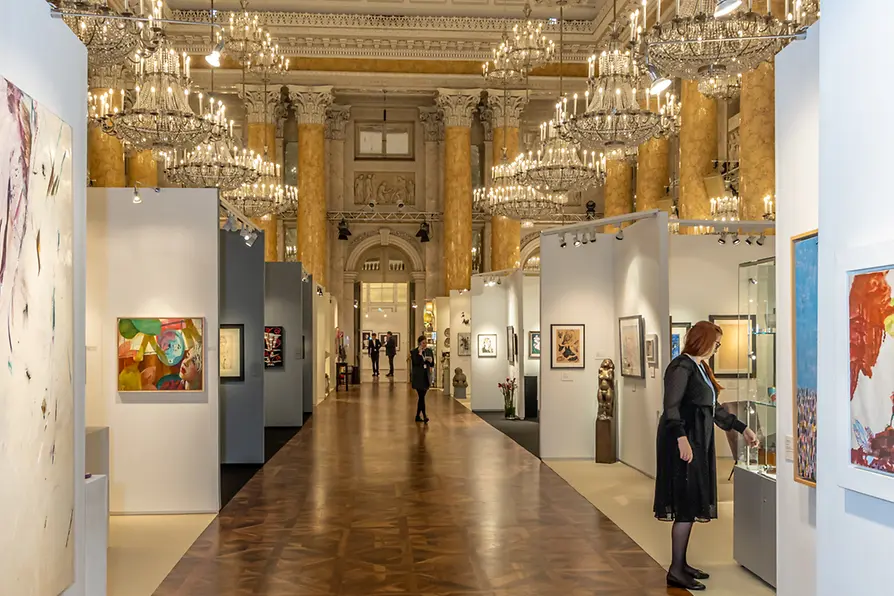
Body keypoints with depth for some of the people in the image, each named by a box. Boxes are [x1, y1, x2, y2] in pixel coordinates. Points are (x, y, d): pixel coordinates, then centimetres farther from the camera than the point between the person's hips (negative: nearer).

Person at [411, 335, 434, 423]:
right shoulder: (414, 352, -6)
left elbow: (432, 364, 13)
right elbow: (417, 362, -21)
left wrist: (430, 361, -9)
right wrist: (420, 352, -21)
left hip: (425, 377, 6)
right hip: (418, 378, -6)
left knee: (421, 397, 11)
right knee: (422, 397, -13)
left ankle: (418, 416, 20)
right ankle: (424, 416, -15)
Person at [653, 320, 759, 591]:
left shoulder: (700, 367, 17)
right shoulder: (681, 366, -12)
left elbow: (714, 407, 24)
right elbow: (671, 406, -21)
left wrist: (743, 429, 23)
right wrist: (682, 438, -30)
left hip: (698, 441, 10)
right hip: (684, 441, -10)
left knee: (692, 505, 12)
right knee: (687, 504, -8)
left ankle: (681, 564, 21)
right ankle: (676, 571, -1)